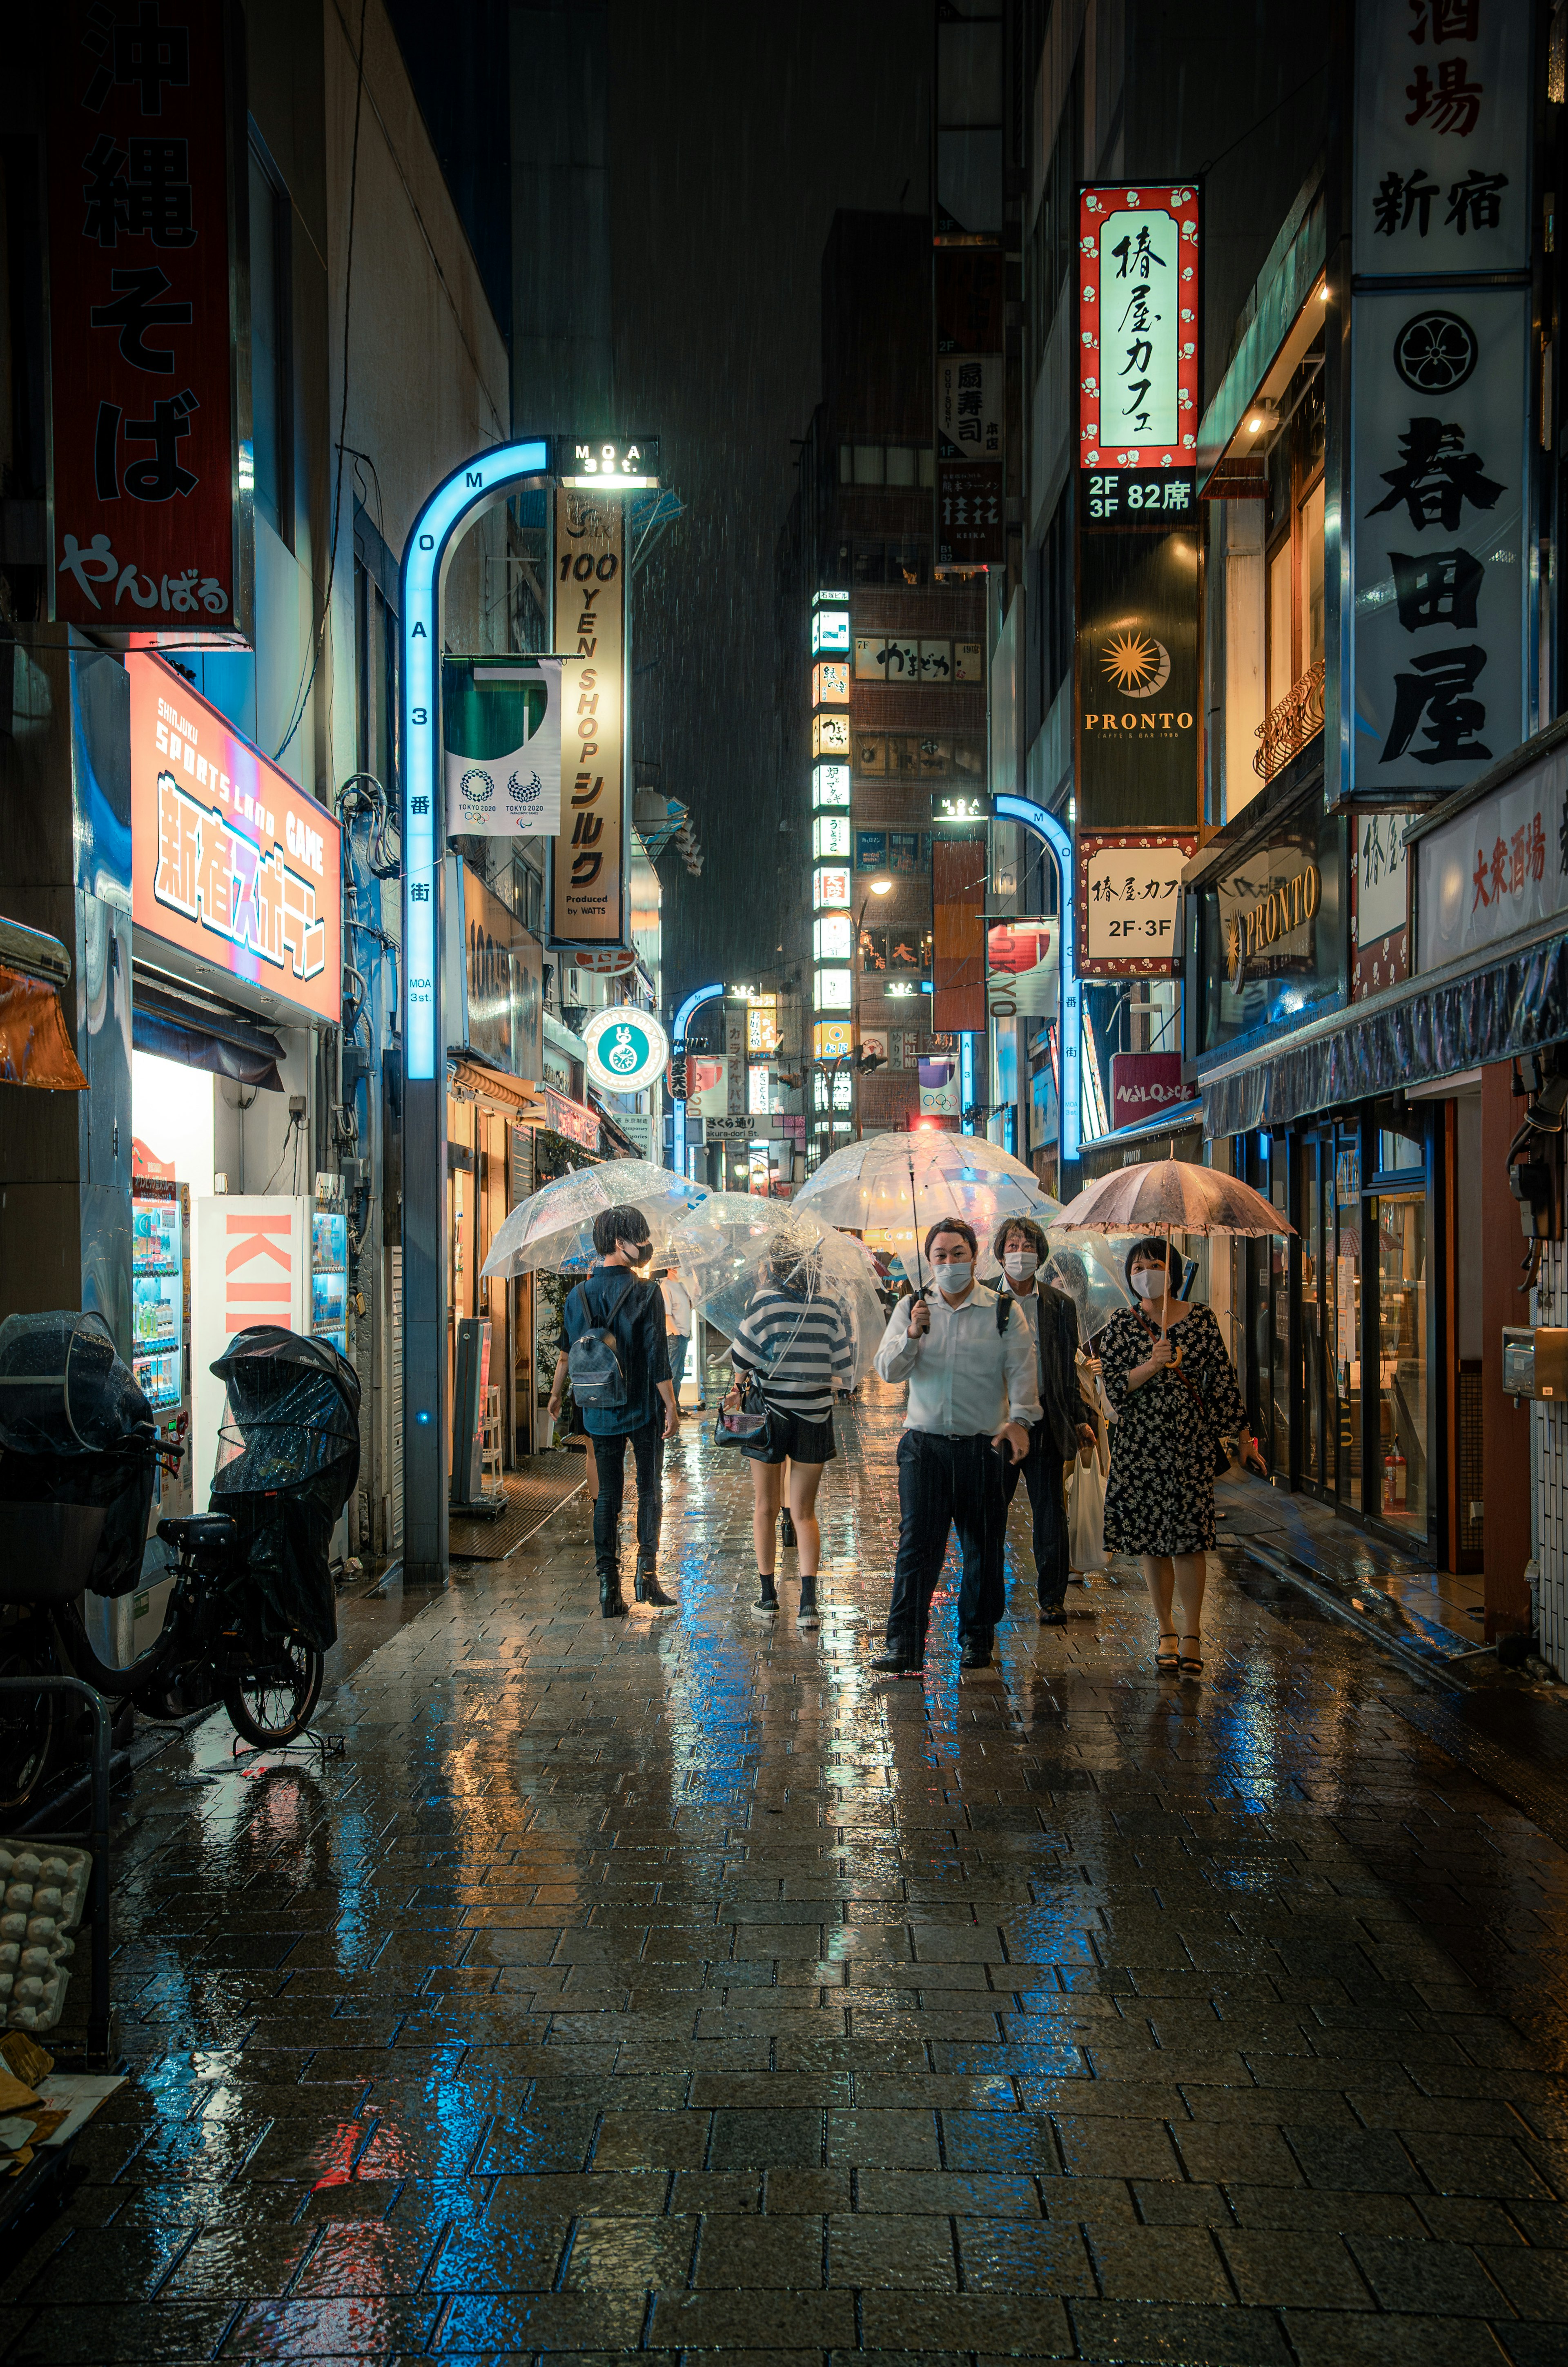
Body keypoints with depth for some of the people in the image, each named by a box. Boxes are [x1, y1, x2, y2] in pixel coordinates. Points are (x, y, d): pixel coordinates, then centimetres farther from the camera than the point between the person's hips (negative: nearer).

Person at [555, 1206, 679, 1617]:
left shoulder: (579, 1295, 1)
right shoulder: (646, 1294, -11)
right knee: (650, 1490, 9)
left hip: (600, 1412, 3)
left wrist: (556, 1396, 21)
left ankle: (608, 1585, 6)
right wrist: (671, 1406, -7)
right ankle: (647, 1573, 0)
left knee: (607, 1495, 9)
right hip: (644, 1410, -3)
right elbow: (657, 1356, -13)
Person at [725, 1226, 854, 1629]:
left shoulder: (764, 1301, -10)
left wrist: (742, 1387, 11)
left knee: (765, 1507, 14)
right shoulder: (830, 1308, -4)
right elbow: (845, 1369, 0)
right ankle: (808, 1601, -3)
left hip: (768, 1413, -1)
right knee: (804, 1512, 9)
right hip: (814, 1415, 2)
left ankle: (768, 1596, 19)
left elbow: (741, 1358, -8)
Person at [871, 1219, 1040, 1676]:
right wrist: (913, 1334, -17)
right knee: (916, 1543, -7)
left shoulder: (1003, 1312, 4)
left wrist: (1019, 1419, -18)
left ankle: (977, 1639, 21)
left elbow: (1021, 1369, -2)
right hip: (924, 1444, 0)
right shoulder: (910, 1308, 8)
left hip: (983, 1447, 0)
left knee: (982, 1547, 6)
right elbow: (888, 1369, 1)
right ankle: (903, 1646, -7)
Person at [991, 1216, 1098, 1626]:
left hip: (1044, 1421, 1)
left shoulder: (1059, 1305, 8)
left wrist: (1080, 1420, 5)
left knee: (1051, 1516, 4)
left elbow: (1070, 1370, 11)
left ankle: (1051, 1598, 16)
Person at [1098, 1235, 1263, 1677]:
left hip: (1192, 1441, -1)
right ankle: (1166, 1633, 18)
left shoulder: (1200, 1320, 2)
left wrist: (1245, 1438, 6)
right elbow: (1115, 1389, -5)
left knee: (1188, 1539, -5)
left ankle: (1191, 1635, 6)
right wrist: (1152, 1365, -22)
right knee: (1151, 1540, 5)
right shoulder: (1120, 1326, 2)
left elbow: (1224, 1380, 5)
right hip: (1140, 1444, 1)